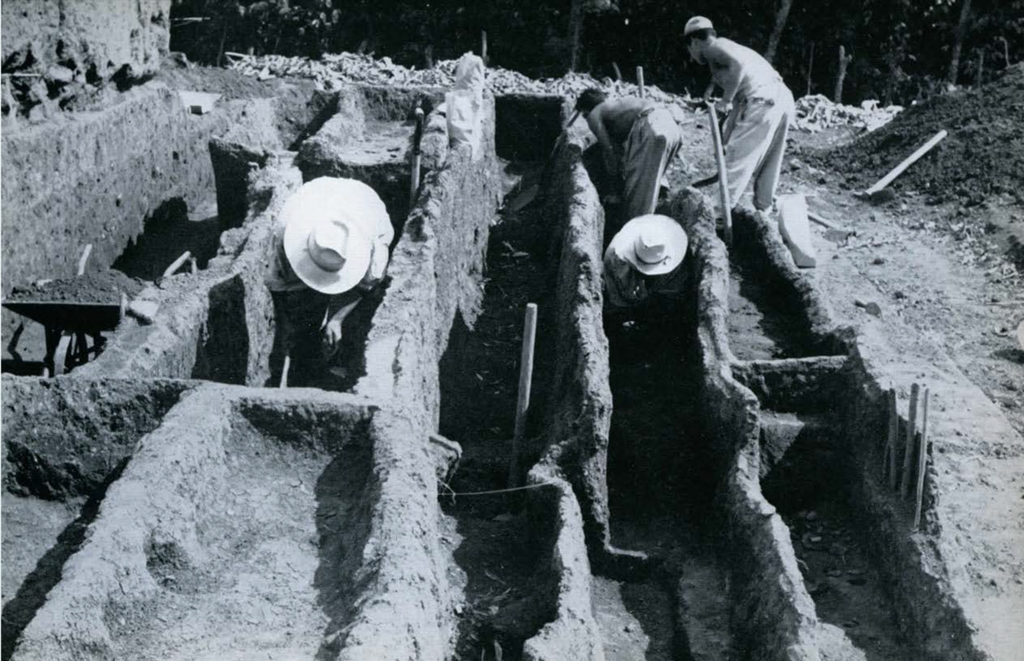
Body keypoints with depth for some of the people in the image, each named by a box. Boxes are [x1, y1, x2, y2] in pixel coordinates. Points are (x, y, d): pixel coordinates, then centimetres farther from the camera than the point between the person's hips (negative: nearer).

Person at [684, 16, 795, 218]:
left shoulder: (713, 47, 4)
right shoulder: (728, 50, 30)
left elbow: (739, 64, -20)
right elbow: (739, 101, 30)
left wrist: (726, 99, -11)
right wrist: (726, 136, 30)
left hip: (762, 101, -9)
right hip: (783, 98, 9)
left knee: (737, 160, 0)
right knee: (769, 162, 19)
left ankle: (720, 213, 4)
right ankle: (763, 211, 29)